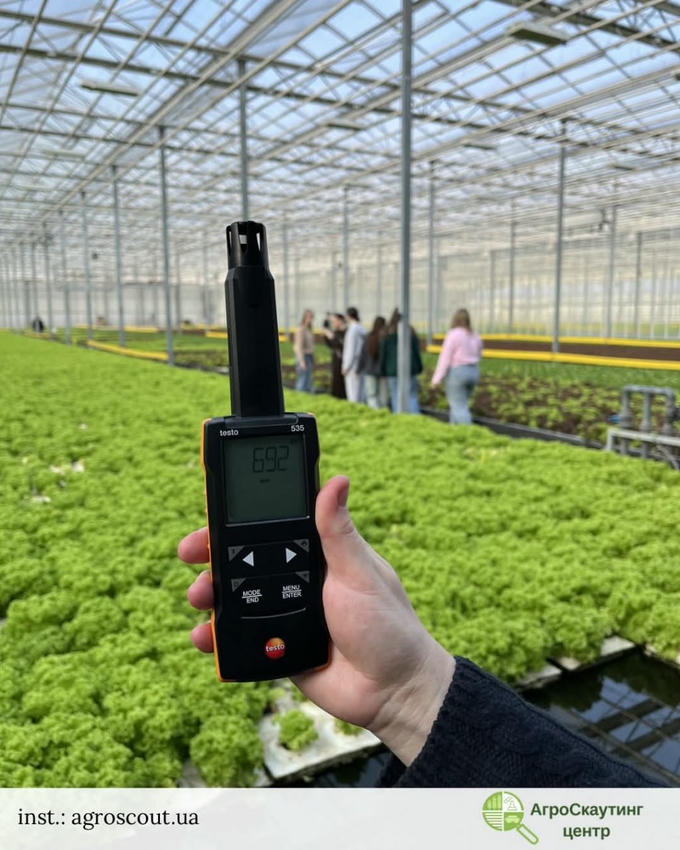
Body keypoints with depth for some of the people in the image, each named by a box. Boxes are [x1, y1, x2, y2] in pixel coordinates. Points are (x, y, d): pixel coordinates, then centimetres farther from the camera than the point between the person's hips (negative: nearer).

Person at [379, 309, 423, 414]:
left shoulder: (388, 335, -1)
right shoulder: (411, 333, 1)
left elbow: (383, 354, 2)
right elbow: (417, 352, 5)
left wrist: (383, 371, 10)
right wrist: (419, 368, 14)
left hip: (393, 371, -1)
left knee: (396, 398, 4)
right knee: (412, 396, 3)